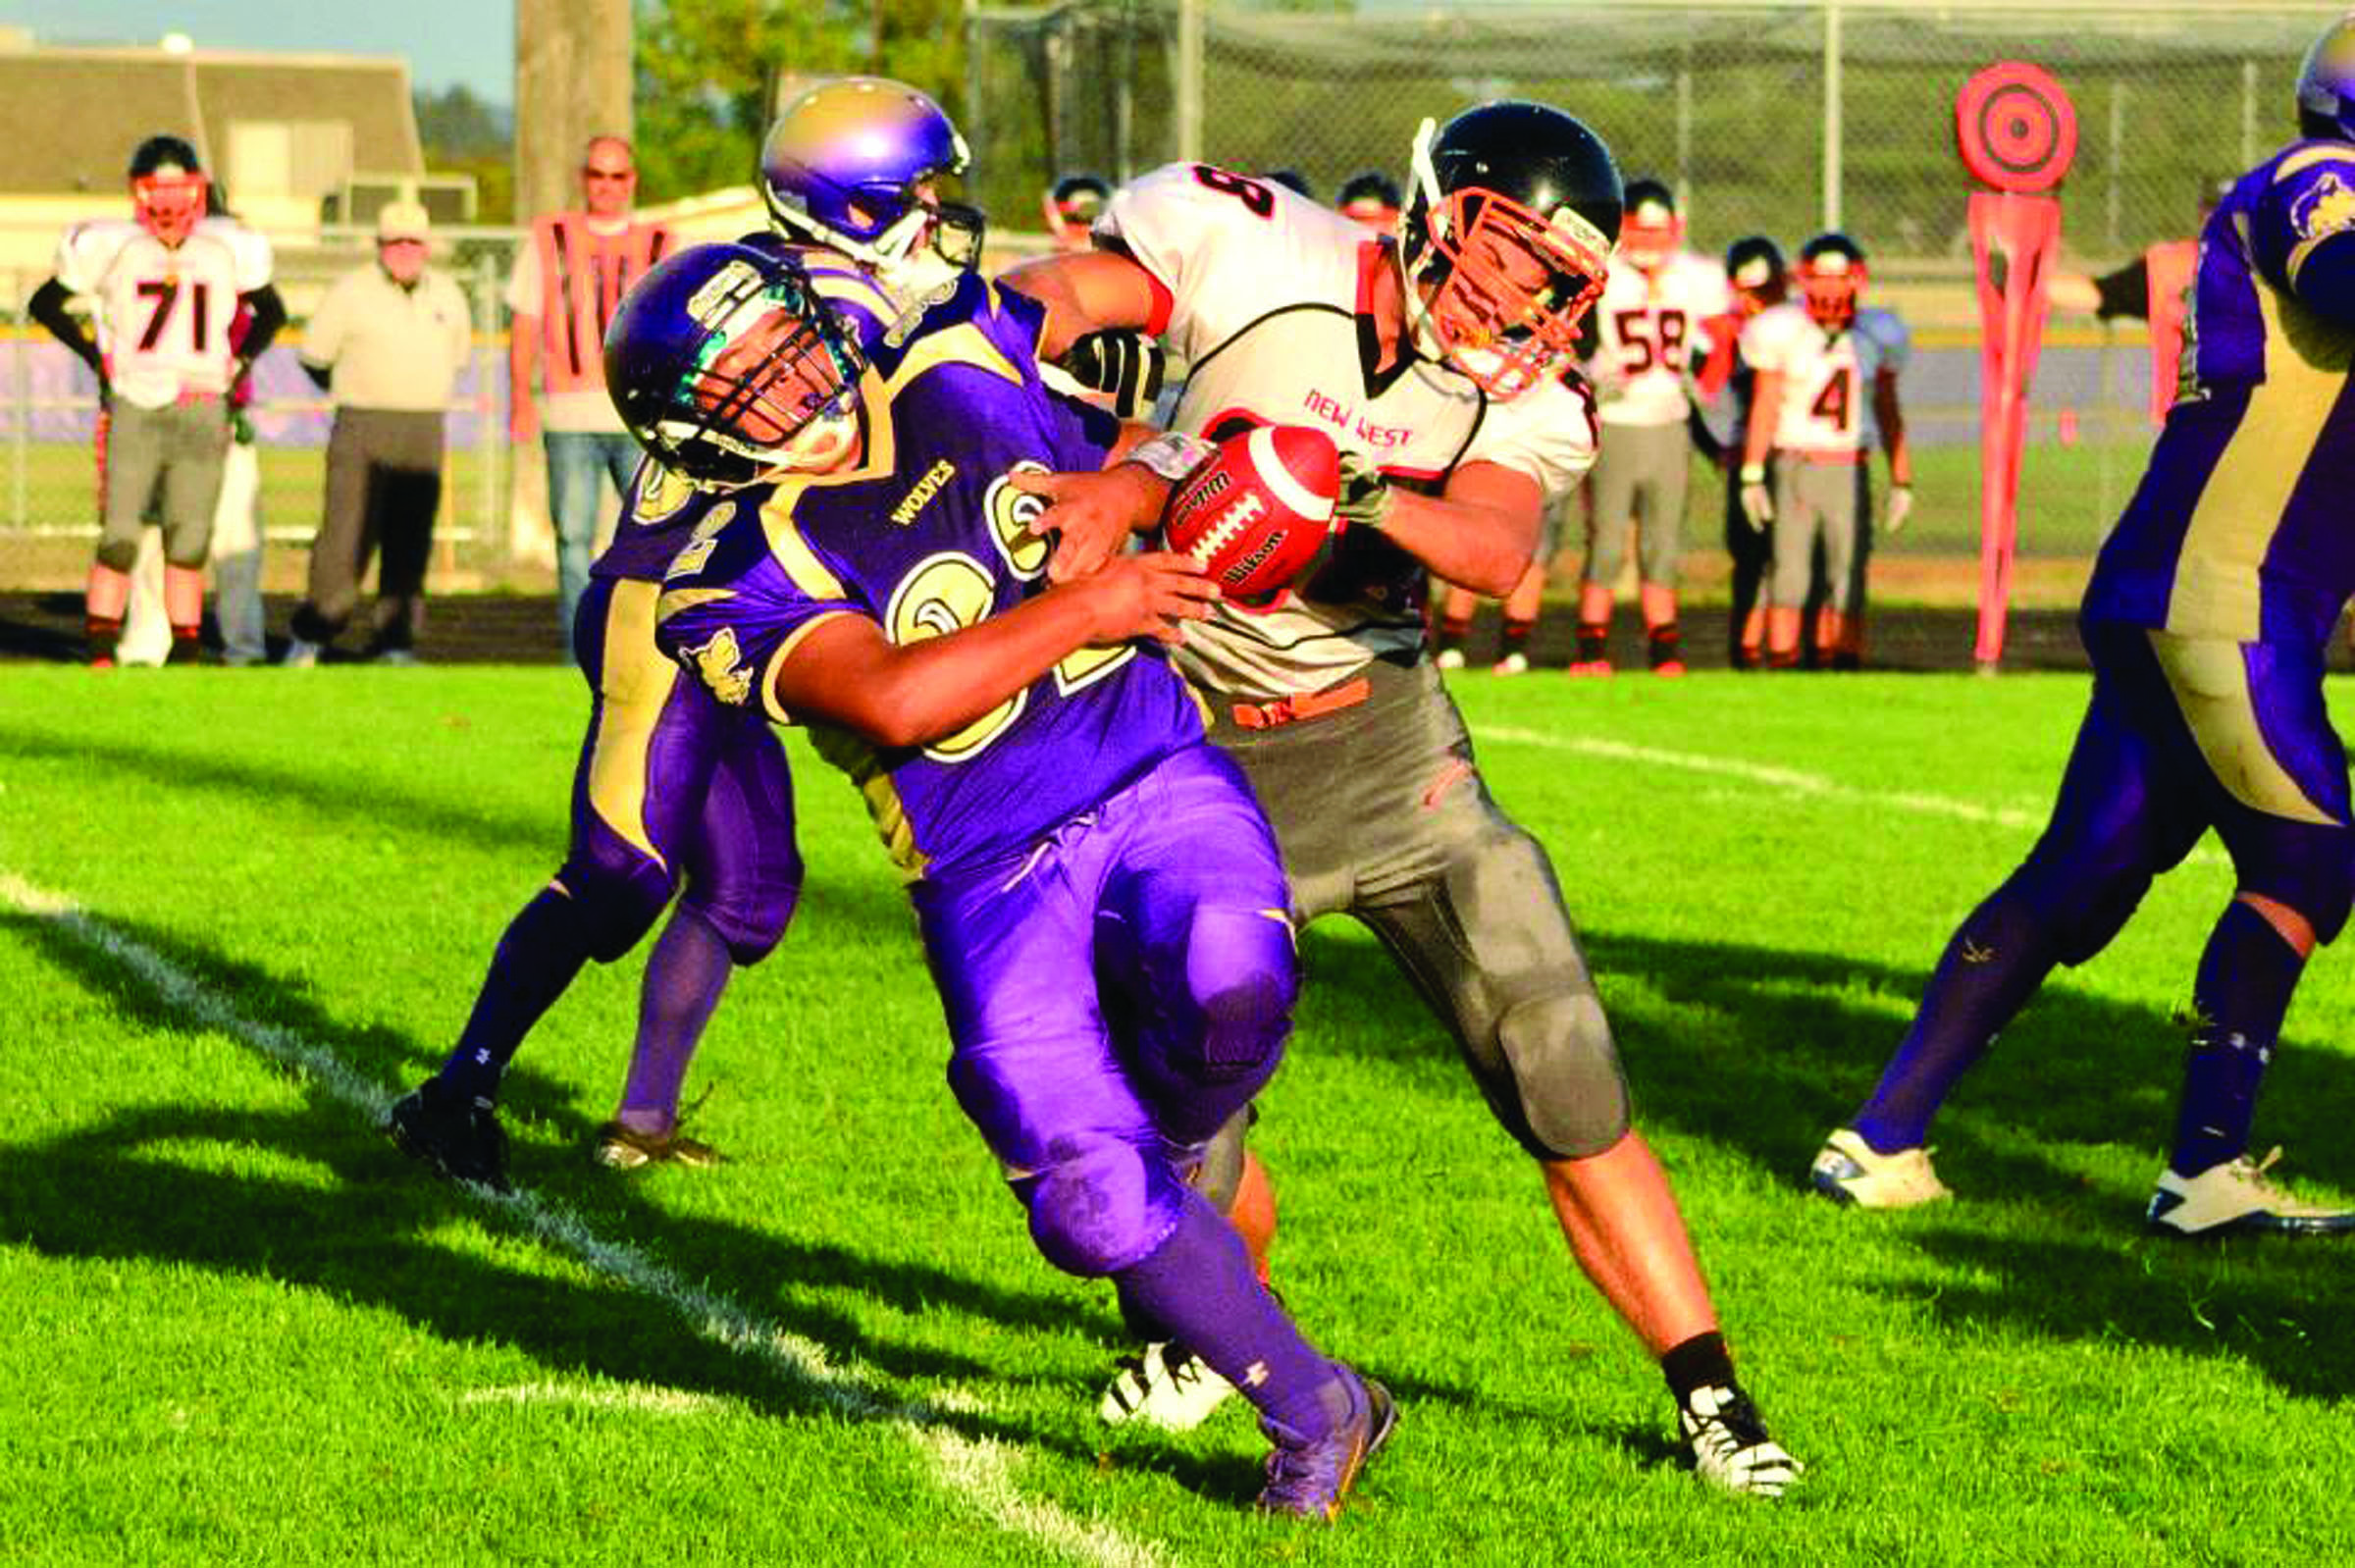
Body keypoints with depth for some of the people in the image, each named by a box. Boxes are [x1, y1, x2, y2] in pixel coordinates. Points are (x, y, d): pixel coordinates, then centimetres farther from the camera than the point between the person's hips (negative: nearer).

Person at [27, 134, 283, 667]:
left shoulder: (227, 250, 5)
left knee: (188, 546, 5)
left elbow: (271, 313, 22)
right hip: (134, 409, -2)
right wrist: (96, 357, 3)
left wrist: (238, 364, 9)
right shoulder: (112, 247, -2)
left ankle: (186, 661, 11)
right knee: (118, 542, -6)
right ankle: (100, 659, -1)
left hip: (202, 413, 2)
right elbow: (44, 304, 10)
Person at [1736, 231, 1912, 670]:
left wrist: (1902, 481, 10)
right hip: (1793, 465, -2)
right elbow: (1764, 407, 0)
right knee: (1789, 573, -4)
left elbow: (1888, 411, 13)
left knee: (1848, 576, 0)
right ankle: (1782, 663, 1)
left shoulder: (1875, 334, 6)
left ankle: (1842, 661, 4)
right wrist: (1752, 477, -6)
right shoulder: (1784, 331, -3)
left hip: (1850, 472, 2)